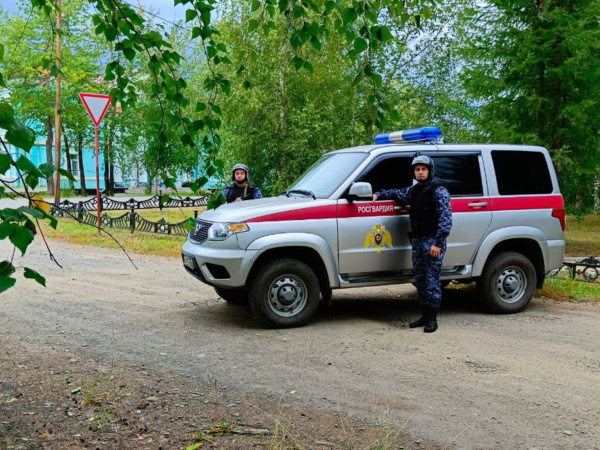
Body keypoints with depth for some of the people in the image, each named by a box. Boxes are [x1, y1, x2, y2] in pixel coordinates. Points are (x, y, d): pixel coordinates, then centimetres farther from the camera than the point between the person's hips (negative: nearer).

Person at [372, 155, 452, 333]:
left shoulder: (438, 191, -9)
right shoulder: (413, 190, 15)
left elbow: (446, 218, -15)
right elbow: (398, 193, 36)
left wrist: (438, 243, -21)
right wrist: (379, 194, 22)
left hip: (432, 241, -8)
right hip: (417, 241, 8)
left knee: (432, 280, -6)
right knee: (420, 279, 11)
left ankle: (432, 319, 0)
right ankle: (425, 316, 20)